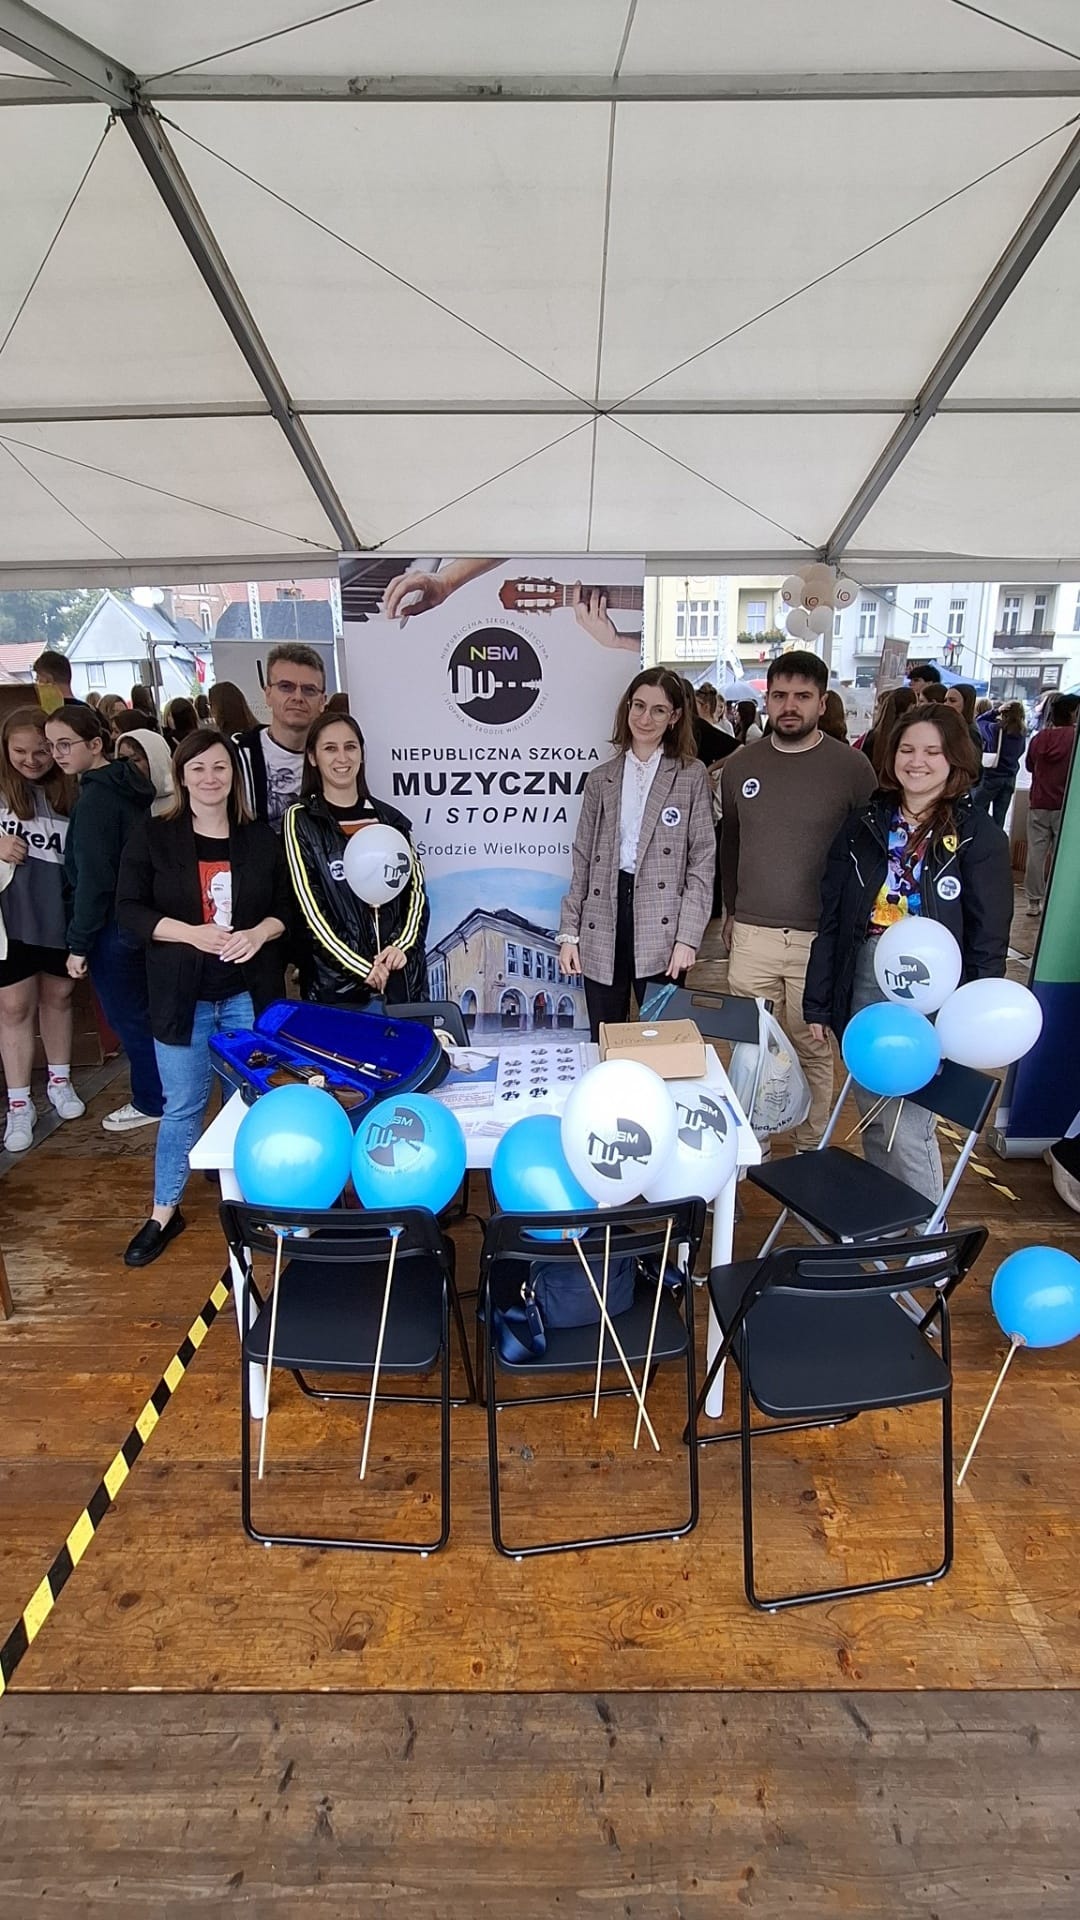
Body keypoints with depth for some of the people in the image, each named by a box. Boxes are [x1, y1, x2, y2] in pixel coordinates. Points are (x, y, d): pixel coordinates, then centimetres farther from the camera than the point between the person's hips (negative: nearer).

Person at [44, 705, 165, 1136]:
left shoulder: (95, 798, -20)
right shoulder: (129, 784, 6)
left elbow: (92, 878, -21)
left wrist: (79, 944, -14)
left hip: (113, 927, -9)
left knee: (127, 1016, 5)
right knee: (141, 1011, 20)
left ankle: (151, 1102, 19)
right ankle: (164, 1088, 32)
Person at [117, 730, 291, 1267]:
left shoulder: (260, 838, 3)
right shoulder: (152, 836, -2)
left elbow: (288, 906, 6)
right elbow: (129, 909, -5)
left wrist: (259, 933, -15)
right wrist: (191, 933, -20)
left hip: (250, 995, 1)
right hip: (182, 997, -1)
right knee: (181, 1108, 8)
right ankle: (164, 1213, 25)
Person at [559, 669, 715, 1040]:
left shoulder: (692, 775, 2)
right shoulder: (601, 778, 11)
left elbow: (703, 860, -2)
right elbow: (583, 860, 11)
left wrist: (687, 937, -9)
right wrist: (569, 932, 4)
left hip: (661, 930, -2)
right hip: (602, 929, 3)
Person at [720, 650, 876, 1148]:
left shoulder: (852, 767, -5)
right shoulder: (740, 766, 6)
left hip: (822, 937, -3)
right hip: (752, 934, 3)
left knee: (813, 1049, 6)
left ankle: (812, 1150, 23)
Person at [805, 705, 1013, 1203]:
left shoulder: (978, 837, -5)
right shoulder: (865, 824, 5)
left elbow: (988, 942, -4)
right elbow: (831, 919, 6)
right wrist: (818, 1001, 4)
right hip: (863, 989, 4)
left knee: (907, 1128, -5)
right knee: (874, 1119, 15)